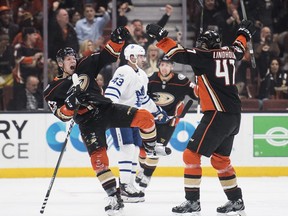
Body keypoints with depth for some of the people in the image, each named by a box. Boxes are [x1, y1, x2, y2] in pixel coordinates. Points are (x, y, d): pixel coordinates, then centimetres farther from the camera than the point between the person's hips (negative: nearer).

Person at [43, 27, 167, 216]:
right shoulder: (54, 89, -1)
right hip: (89, 123, -3)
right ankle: (115, 199, -11)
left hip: (107, 108, 3)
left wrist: (117, 40, -11)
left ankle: (152, 150, 10)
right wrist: (70, 103, -27)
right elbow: (63, 116, -7)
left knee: (145, 117, -16)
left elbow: (108, 55, 6)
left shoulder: (85, 67, 5)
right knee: (98, 158, -18)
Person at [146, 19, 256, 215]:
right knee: (220, 158, 21)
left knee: (192, 154, -5)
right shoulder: (229, 54, 13)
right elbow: (238, 49, 36)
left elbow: (179, 53, -15)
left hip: (217, 114, -9)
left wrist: (161, 36, -12)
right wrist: (244, 34, 55)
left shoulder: (205, 57, -8)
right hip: (234, 116, 9)